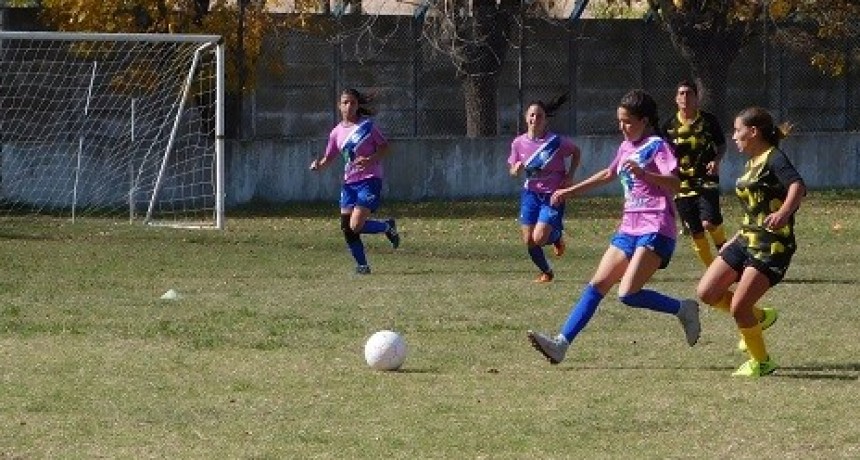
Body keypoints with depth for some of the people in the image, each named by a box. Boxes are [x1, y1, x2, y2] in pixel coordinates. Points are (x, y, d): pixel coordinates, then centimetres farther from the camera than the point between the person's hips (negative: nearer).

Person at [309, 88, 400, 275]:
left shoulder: (367, 125, -5)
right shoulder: (337, 132, 8)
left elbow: (385, 147, -1)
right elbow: (329, 158, 14)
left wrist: (370, 160, -18)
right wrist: (318, 165, -8)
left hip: (370, 180, -5)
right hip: (349, 182, 5)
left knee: (355, 226, -17)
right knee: (346, 228, -2)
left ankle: (387, 226, 11)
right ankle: (362, 264, 14)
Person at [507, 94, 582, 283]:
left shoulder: (557, 141, -14)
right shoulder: (519, 143, -4)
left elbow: (576, 152, 5)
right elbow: (513, 171, 7)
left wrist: (570, 176, -5)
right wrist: (517, 169, -17)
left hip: (553, 196, -4)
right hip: (531, 194, 4)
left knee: (539, 238, -17)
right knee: (529, 242, -1)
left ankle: (557, 236, 20)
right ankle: (546, 273, 25)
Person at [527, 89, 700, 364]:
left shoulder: (656, 146, -6)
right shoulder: (626, 148, 18)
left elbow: (675, 184, -20)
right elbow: (608, 175, 37)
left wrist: (642, 173, -34)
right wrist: (571, 191, 43)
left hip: (655, 231, -8)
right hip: (629, 228, 8)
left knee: (628, 294, -20)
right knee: (597, 285, 0)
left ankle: (684, 310, -1)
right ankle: (562, 343, -5)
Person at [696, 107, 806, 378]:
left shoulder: (774, 159, -12)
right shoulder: (751, 164, 16)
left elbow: (798, 186, -32)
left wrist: (784, 212, -50)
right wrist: (735, 241, 29)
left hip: (772, 247, -9)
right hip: (747, 241, 9)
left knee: (739, 307, -13)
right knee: (706, 293, 1)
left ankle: (761, 362, 6)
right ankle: (757, 317, 21)